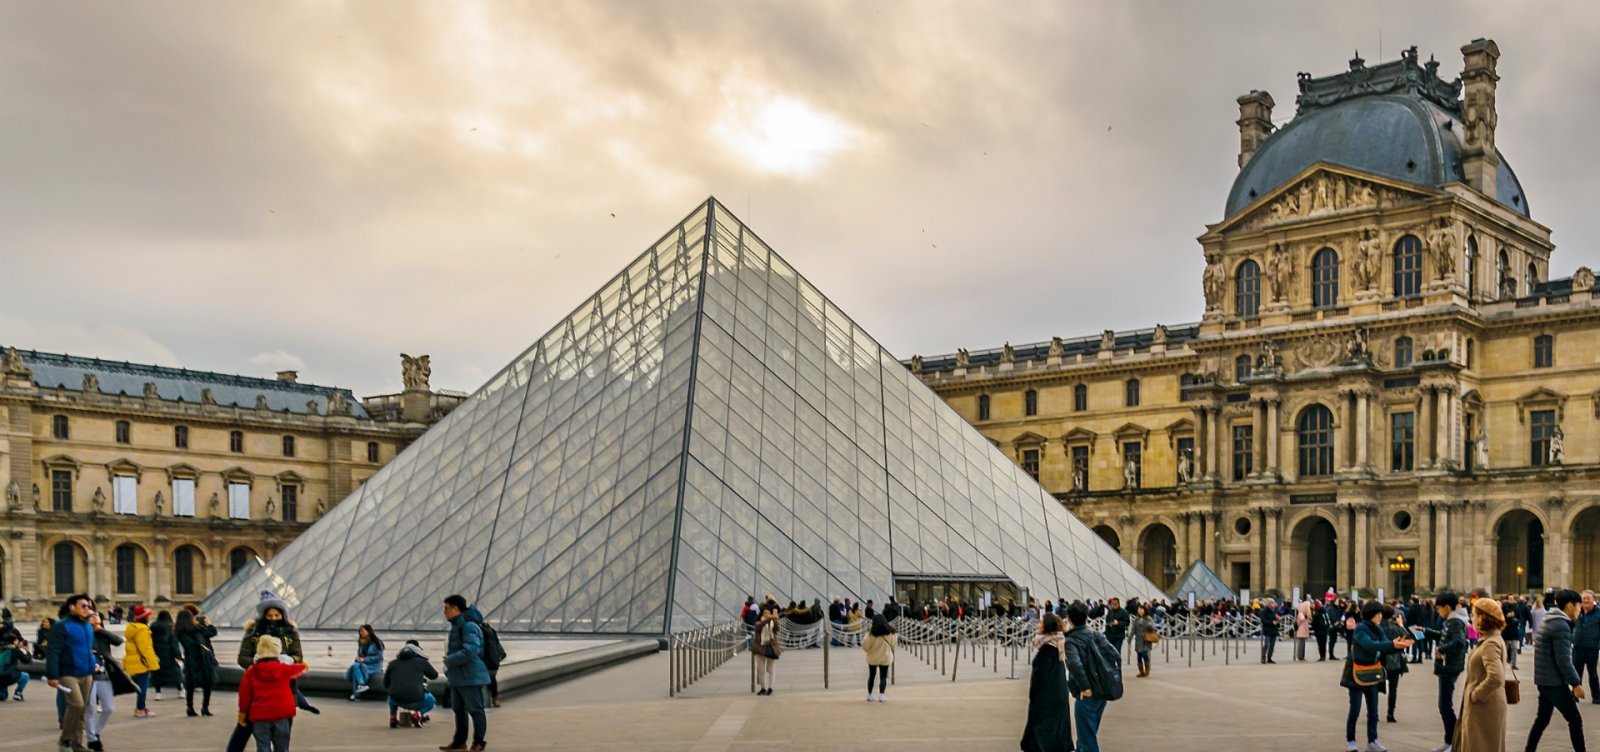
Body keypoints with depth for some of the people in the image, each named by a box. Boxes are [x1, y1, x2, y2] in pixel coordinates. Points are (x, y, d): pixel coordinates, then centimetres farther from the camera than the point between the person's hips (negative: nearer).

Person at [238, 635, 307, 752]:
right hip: (282, 713, 0)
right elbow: (301, 668, 17)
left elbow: (244, 693, 0)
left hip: (259, 716, 0)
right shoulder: (285, 668, -1)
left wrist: (242, 712, 11)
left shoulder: (251, 671, -1)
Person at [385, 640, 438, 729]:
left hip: (397, 701, 3)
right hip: (415, 700, -3)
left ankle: (393, 716, 14)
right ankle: (418, 714, 2)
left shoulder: (393, 663, 14)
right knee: (431, 700, 29)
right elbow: (434, 675, 21)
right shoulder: (421, 662, 8)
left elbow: (386, 684, 20)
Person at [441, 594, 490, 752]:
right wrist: (450, 669, 13)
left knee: (475, 709, -1)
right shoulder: (457, 625, 13)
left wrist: (450, 660, -17)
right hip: (457, 677, 10)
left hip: (470, 677, -10)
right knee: (459, 709, 17)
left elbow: (470, 651, -28)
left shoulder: (469, 626, -19)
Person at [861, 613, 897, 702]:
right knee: (883, 677, 4)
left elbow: (866, 646, -10)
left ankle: (869, 695, 22)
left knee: (871, 676, 15)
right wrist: (896, 637, 22)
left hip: (873, 657, 0)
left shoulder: (872, 633, -14)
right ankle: (881, 695, -9)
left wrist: (865, 637, 8)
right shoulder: (890, 632, -6)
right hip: (885, 658, 0)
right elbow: (893, 644, 3)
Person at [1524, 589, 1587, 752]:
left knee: (1542, 719, 14)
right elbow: (1563, 660, -22)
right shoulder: (1561, 625, -19)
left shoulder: (1549, 621, 12)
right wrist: (1576, 683, -15)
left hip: (1544, 679, 9)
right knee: (1575, 720, 1)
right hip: (1555, 682, -9)